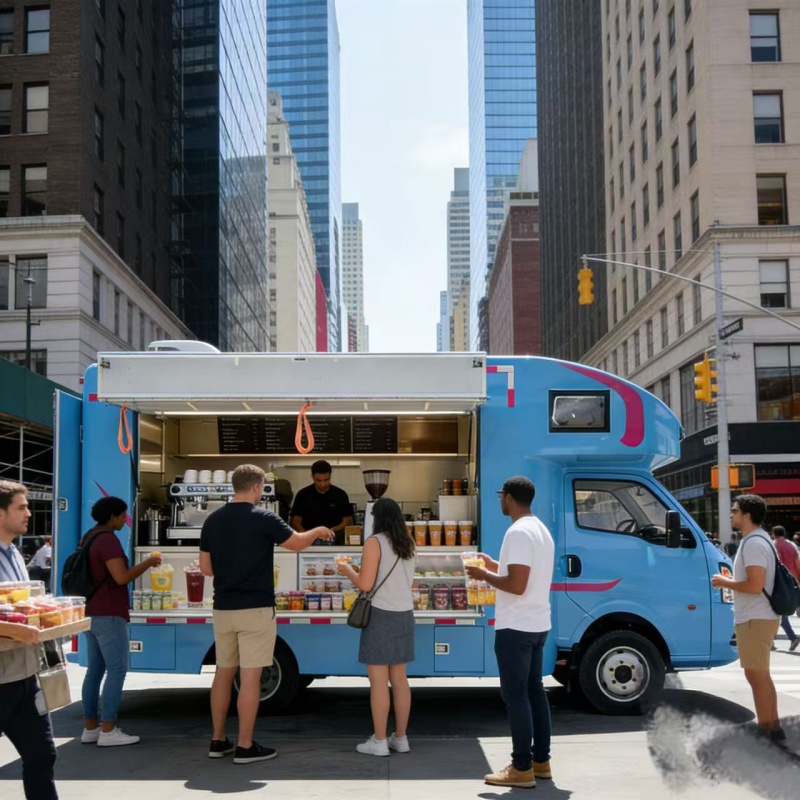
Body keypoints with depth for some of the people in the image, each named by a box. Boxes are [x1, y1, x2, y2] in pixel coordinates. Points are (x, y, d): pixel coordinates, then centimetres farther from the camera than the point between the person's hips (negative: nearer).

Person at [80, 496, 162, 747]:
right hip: (109, 615, -10)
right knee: (117, 670, -7)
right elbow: (121, 577, -22)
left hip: (92, 613, 10)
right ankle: (107, 731, -9)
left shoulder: (89, 537, 15)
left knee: (95, 670, 10)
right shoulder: (108, 539, -16)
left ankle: (90, 728, 12)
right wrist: (148, 563, -10)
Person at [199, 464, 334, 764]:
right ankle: (245, 747, 3)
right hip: (255, 609, -6)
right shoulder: (263, 518, -11)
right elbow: (298, 543, 1)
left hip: (223, 609, 6)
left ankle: (218, 740, 21)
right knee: (250, 678, -1)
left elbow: (205, 568, 9)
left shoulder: (213, 520, 4)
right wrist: (318, 531, 20)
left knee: (223, 674, 14)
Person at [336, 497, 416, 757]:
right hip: (404, 615, 7)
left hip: (381, 615, -7)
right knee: (399, 679, 12)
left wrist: (348, 570, 5)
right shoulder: (408, 545, 10)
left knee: (378, 680, -1)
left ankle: (379, 741, 3)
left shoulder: (375, 542, -11)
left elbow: (365, 584, -14)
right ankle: (401, 738, 18)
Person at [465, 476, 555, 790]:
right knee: (534, 691, 15)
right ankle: (540, 761, 21)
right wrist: (498, 566, 18)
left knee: (516, 695, -4)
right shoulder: (540, 529, 13)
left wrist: (485, 576, -11)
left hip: (516, 627, -10)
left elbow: (517, 586, -25)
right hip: (537, 624, 10)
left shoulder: (518, 532, -19)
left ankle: (522, 768, 1)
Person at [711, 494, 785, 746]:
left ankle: (765, 732, 2)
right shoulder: (759, 540, 14)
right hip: (761, 617, 11)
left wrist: (724, 582, -14)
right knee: (762, 675, 17)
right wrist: (731, 581, 14)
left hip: (755, 619, -11)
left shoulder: (753, 543, -19)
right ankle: (774, 729, 24)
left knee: (756, 676, -4)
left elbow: (755, 585, -27)